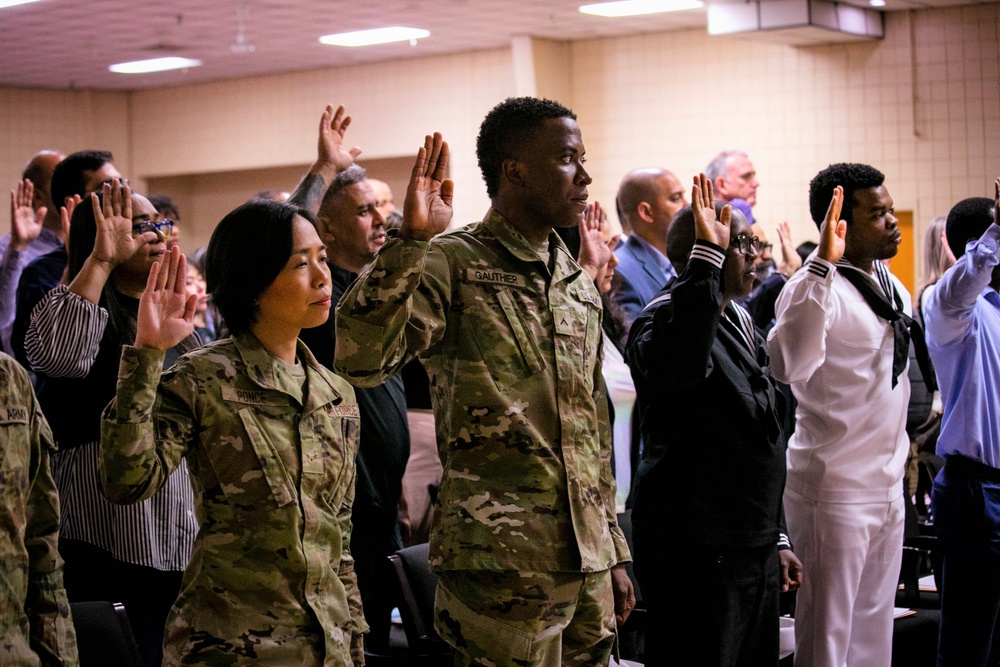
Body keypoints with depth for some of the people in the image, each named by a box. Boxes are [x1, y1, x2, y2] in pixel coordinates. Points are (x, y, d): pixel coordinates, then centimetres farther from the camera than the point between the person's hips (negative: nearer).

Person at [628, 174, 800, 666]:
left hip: (754, 548, 9)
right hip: (697, 554, -9)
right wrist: (708, 257, -35)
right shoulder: (664, 318, -12)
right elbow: (677, 369, -40)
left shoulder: (740, 323, 17)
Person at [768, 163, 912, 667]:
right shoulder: (816, 287, -16)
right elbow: (788, 365, -36)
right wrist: (822, 265, -38)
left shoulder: (895, 289, 11)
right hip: (835, 489, -8)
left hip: (888, 488, 8)